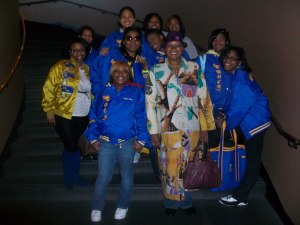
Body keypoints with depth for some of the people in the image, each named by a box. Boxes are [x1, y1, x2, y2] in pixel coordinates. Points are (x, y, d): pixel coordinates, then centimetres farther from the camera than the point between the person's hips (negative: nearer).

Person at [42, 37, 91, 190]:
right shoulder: (60, 67, -7)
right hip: (64, 115, -4)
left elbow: (92, 91, 12)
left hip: (83, 116, 4)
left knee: (76, 146, 15)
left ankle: (75, 175, 33)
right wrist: (49, 110, -10)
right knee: (70, 146, 1)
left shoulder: (87, 69, 8)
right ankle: (68, 177, 24)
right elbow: (49, 89, -8)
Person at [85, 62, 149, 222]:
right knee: (103, 177, 3)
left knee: (126, 175, 13)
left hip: (128, 143, 0)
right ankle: (96, 208, 24)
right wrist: (93, 138, -1)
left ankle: (122, 206, 33)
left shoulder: (136, 92, 2)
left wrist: (141, 139, -8)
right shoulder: (104, 92, 6)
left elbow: (141, 117, -2)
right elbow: (94, 115, 6)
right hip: (106, 143, 1)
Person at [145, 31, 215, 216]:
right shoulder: (156, 71, 1)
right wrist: (153, 131, -4)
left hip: (192, 128, 1)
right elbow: (150, 102, 0)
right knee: (170, 167, 7)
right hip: (168, 129, -1)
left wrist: (205, 127, 0)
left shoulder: (194, 69, 4)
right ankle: (171, 202, 26)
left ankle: (187, 201, 30)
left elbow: (204, 99, 3)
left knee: (188, 166, 12)